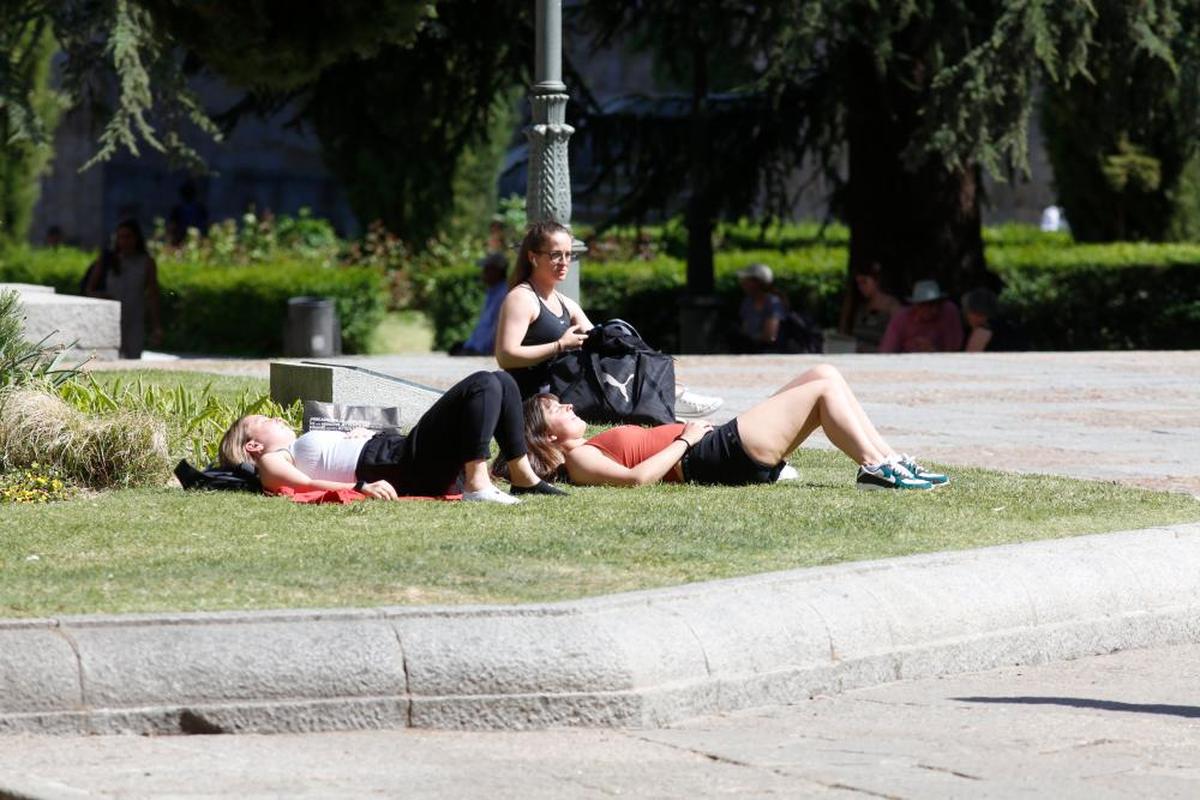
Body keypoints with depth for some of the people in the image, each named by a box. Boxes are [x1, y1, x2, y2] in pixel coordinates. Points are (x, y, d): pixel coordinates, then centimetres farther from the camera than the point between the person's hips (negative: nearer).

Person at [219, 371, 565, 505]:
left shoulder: (303, 448, 31)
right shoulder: (273, 463, 5)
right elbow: (306, 485, -15)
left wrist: (363, 434, 11)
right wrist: (361, 486, -27)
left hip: (404, 450, 9)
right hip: (405, 469, -9)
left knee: (501, 382, 9)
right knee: (483, 385, -20)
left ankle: (523, 476, 5)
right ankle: (477, 485, -29)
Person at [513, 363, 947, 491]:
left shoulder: (590, 451, 19)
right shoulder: (581, 461, -10)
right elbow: (637, 476, -25)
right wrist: (685, 440, -15)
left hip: (720, 445, 11)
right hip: (723, 455, -11)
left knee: (824, 375, 8)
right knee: (824, 387, -8)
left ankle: (887, 460, 5)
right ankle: (876, 466, -8)